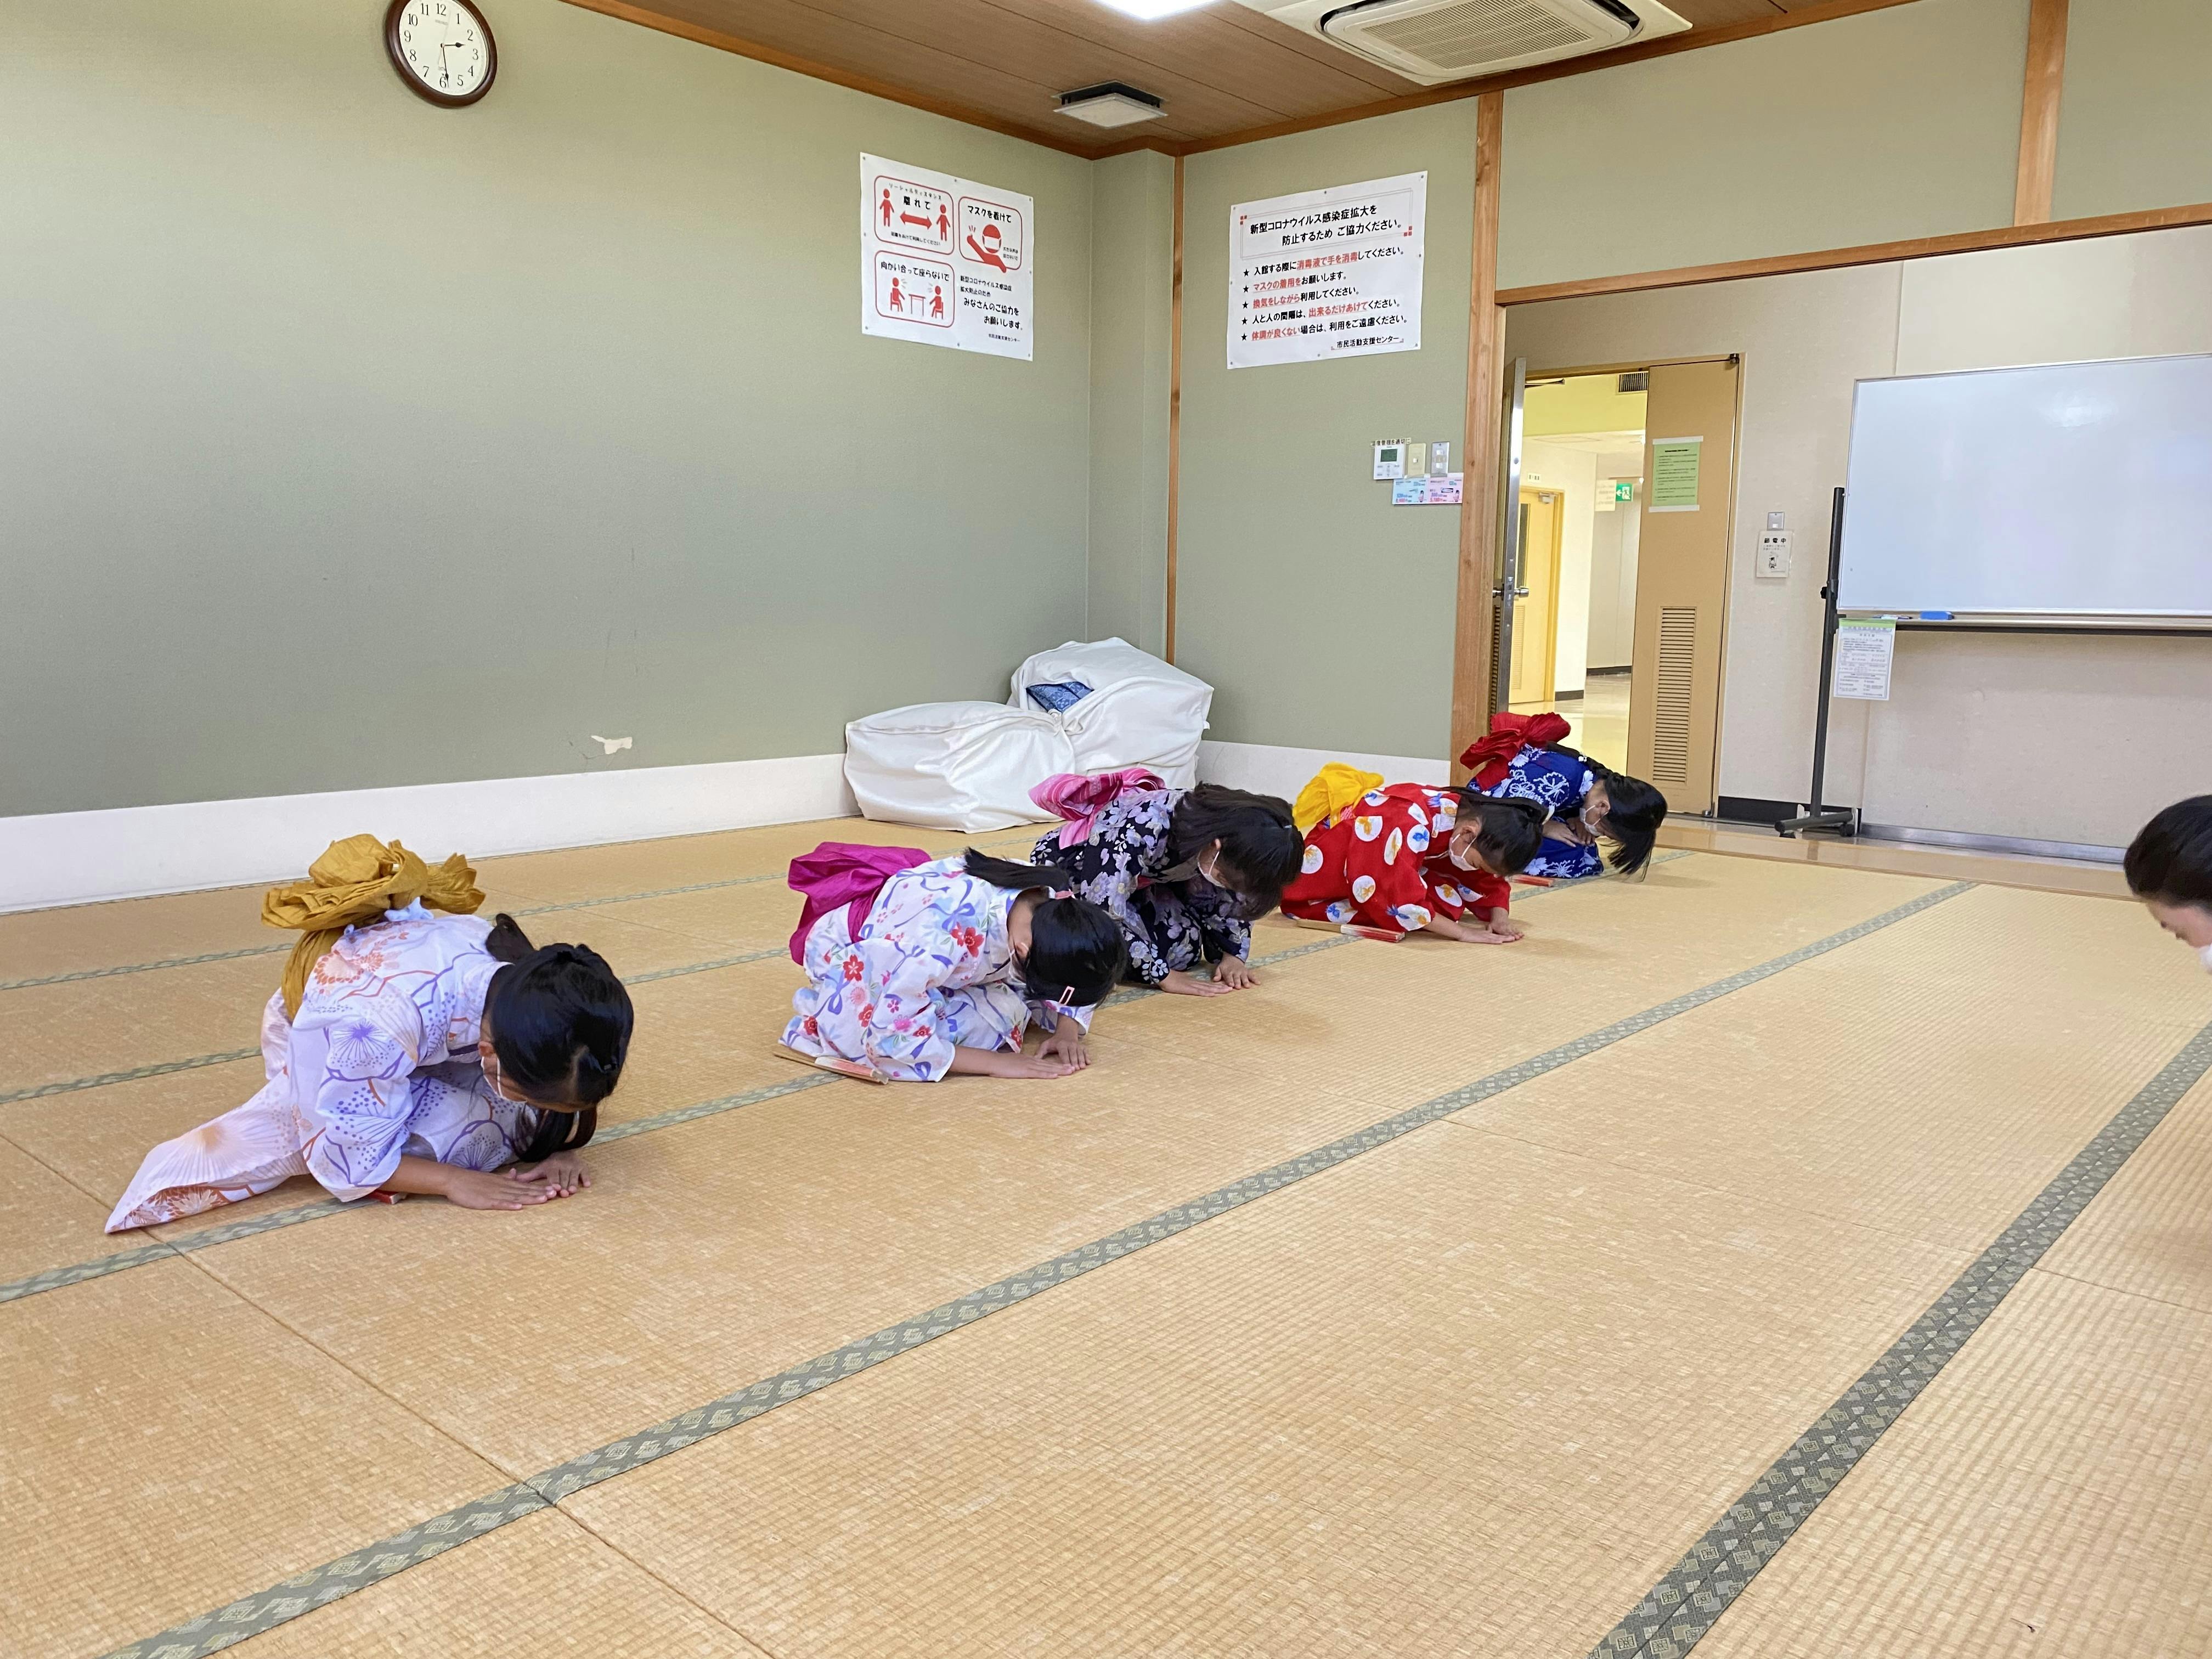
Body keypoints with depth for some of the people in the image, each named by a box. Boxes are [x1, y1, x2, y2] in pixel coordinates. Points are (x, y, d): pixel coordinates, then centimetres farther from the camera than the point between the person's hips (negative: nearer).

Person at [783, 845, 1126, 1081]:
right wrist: (994, 1062, -35)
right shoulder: (948, 930, -44)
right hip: (847, 962, -6)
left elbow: (1069, 977, -3)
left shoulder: (1053, 903, -24)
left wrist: (1068, 1029, -21)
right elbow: (895, 1032, -37)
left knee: (1007, 1013, -17)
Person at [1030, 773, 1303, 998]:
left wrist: (1233, 954, -13)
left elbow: (1228, 897, 0)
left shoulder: (1230, 840, -21)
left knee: (1186, 947, -9)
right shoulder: (1144, 829, -42)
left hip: (1137, 879, 6)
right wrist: (1164, 976, -33)